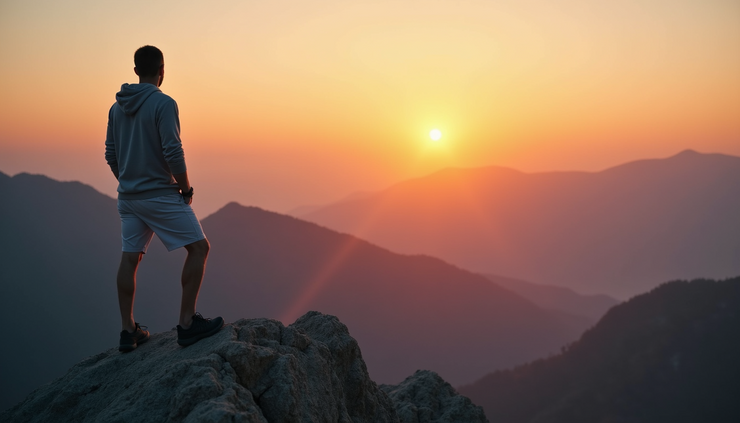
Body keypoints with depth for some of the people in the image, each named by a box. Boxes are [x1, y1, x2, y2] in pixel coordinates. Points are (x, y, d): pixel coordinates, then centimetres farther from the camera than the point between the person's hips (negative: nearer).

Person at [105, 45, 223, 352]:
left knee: (130, 259, 11)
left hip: (128, 197, 8)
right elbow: (173, 154, -20)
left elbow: (111, 155, 13)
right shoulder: (163, 103, -13)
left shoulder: (117, 107, 9)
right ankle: (187, 323, -4)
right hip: (160, 195, -8)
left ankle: (128, 331, 17)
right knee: (199, 248, -1)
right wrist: (186, 190, -7)